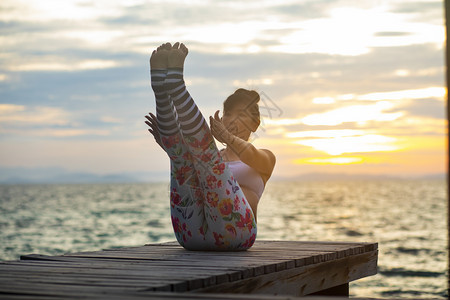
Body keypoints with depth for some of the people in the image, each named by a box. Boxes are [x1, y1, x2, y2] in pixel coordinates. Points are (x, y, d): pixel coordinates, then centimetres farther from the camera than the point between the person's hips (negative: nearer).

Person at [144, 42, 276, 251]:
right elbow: (184, 162, 6)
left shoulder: (265, 158, 24)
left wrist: (227, 137, -26)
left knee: (204, 148, -20)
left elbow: (251, 156, -5)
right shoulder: (214, 160, 33)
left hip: (233, 231, -3)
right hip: (191, 235, 3)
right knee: (182, 150, -13)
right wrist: (168, 143, -16)